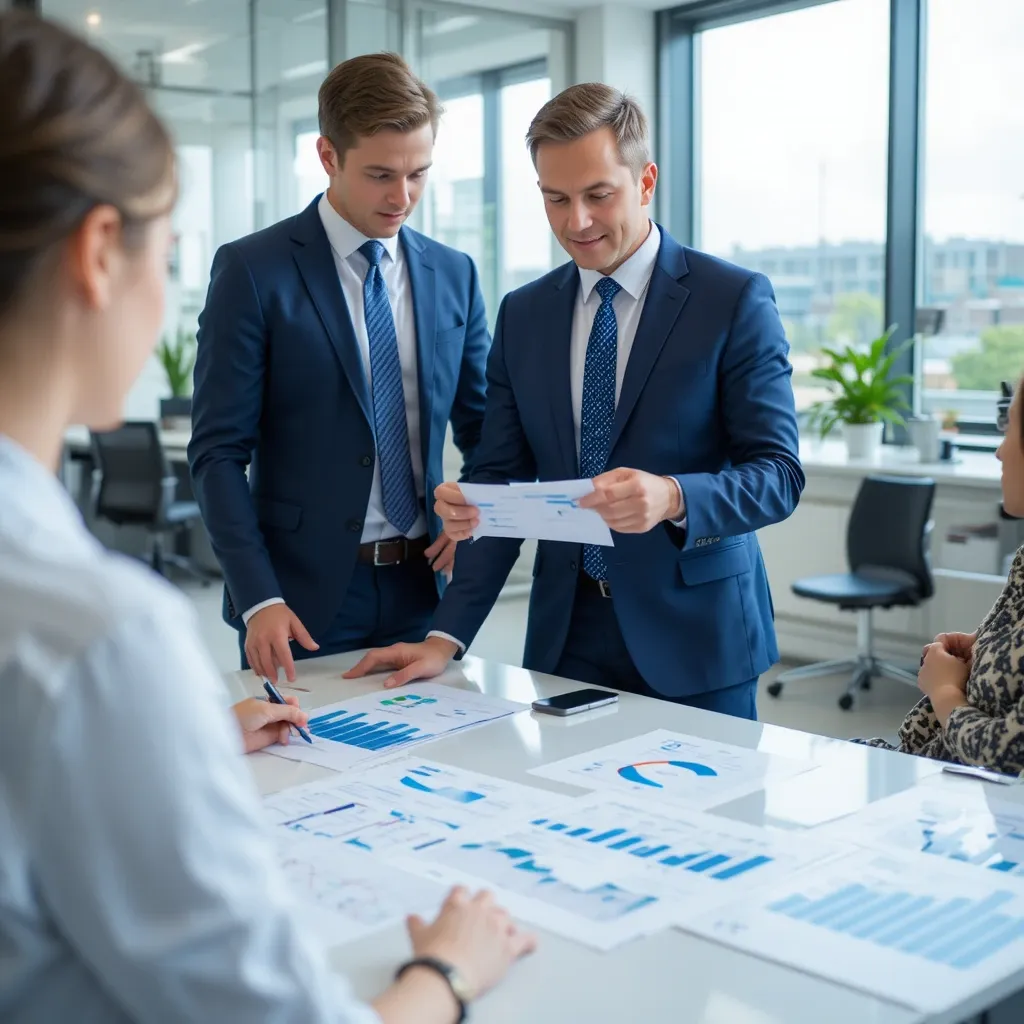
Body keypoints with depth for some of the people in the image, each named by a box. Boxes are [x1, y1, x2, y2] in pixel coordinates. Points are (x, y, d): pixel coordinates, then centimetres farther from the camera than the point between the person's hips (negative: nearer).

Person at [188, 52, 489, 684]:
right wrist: (259, 598, -17)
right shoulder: (253, 271, -6)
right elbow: (220, 451, -9)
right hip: (303, 594, -4)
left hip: (424, 585, 4)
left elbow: (483, 428, 15)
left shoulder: (454, 274, 7)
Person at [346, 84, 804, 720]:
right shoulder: (523, 315, 7)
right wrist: (448, 638, -5)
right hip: (566, 637, 3)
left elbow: (779, 475, -9)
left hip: (693, 640, -3)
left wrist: (673, 497, -30)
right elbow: (504, 479, 5)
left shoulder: (735, 300, -6)